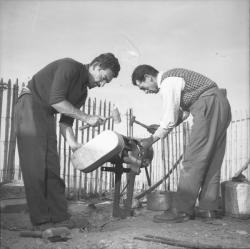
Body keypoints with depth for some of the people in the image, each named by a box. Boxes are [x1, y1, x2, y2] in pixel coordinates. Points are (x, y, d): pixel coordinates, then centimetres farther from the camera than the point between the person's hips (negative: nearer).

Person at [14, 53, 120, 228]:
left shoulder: (83, 92, 13)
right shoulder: (70, 66, -12)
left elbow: (66, 120, 11)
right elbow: (56, 100, -22)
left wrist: (73, 144, -4)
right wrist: (86, 118, -19)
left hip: (47, 115, 9)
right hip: (30, 107, -8)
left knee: (52, 167, 2)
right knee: (35, 165, -11)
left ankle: (60, 217, 4)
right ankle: (41, 220, -7)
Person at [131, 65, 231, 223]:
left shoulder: (168, 82, -11)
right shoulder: (173, 77, 20)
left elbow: (170, 119, -13)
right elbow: (184, 112, 23)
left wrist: (151, 140, -2)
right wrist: (161, 128, 16)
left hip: (210, 106, -11)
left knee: (193, 160, -10)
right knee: (212, 160, 8)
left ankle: (182, 211, -8)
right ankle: (208, 208, 12)